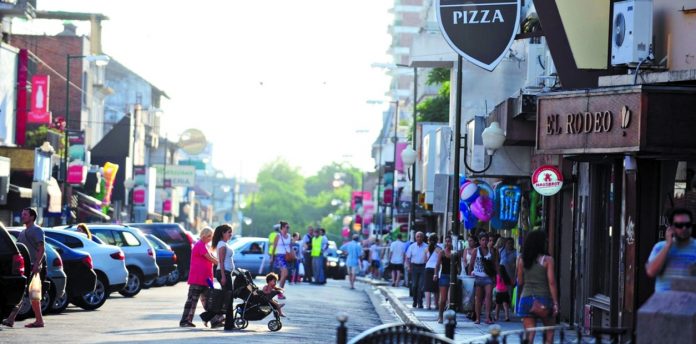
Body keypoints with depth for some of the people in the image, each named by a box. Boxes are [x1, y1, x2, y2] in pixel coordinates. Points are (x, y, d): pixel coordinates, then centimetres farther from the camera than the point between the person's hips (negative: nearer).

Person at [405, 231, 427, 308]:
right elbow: (407, 257, 11)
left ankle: (420, 303, -3)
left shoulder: (426, 247, 0)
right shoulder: (412, 246, 6)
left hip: (423, 267, -2)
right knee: (414, 285, 4)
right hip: (414, 266, 2)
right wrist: (408, 266, 0)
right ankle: (415, 301, 19)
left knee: (421, 286, -7)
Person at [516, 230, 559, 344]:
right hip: (543, 299, -2)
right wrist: (555, 303, -7)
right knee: (550, 331, 17)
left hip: (526, 299, 2)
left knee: (529, 334, 2)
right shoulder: (547, 260, -7)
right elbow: (551, 283, -9)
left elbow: (520, 282, 7)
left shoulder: (521, 260, 2)